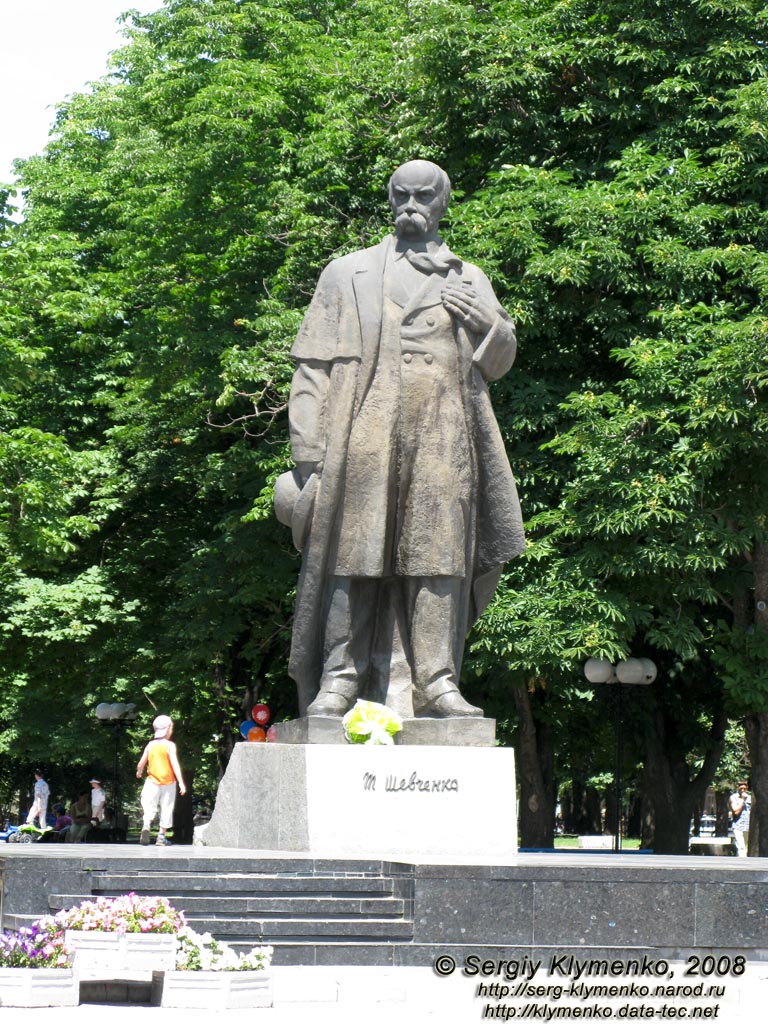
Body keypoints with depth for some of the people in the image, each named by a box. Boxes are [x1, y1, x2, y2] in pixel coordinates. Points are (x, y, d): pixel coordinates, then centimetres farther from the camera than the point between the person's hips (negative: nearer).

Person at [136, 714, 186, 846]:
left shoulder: (150, 745, 2)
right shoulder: (170, 745, -8)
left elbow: (141, 763, 6)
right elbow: (174, 764, -16)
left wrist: (139, 772, 29)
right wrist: (181, 783, -16)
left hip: (152, 781, 2)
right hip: (168, 782, -2)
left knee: (149, 806, 1)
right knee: (166, 809, 9)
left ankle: (146, 826, -28)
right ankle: (161, 836, 9)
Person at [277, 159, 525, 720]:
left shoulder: (468, 280, 24)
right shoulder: (349, 273, 18)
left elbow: (500, 360, 24)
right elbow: (313, 366, 10)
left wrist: (486, 322, 0)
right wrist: (308, 452, -2)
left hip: (443, 437, 2)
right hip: (365, 433, -1)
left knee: (440, 553, -7)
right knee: (354, 551, -8)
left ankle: (436, 680, -8)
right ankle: (339, 677, -9)